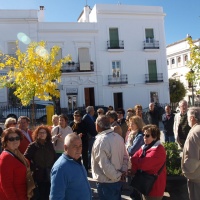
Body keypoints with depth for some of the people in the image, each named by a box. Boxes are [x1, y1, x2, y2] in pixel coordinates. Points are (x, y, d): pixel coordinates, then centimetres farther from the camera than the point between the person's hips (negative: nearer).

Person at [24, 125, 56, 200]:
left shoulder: (50, 144, 6)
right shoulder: (32, 145, -7)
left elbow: (54, 157, 13)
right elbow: (26, 158, -13)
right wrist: (33, 168, -16)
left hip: (50, 175, 4)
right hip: (39, 176, -4)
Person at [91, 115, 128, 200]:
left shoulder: (100, 141, -24)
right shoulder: (119, 137, -1)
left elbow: (105, 165, -27)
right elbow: (125, 156, 7)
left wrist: (116, 176, -15)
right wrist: (123, 171, 4)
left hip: (106, 182, -7)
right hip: (118, 180, 7)